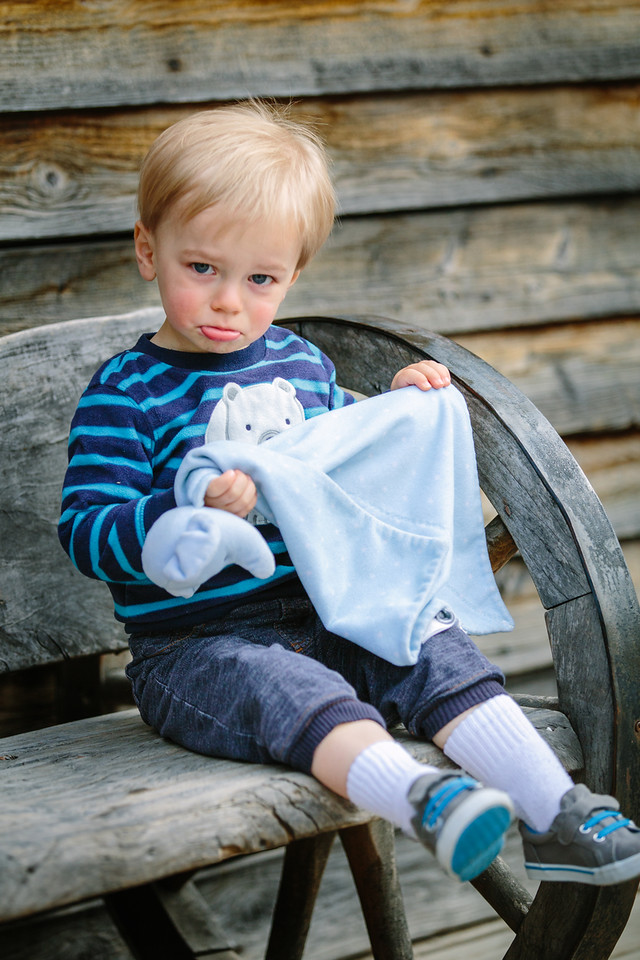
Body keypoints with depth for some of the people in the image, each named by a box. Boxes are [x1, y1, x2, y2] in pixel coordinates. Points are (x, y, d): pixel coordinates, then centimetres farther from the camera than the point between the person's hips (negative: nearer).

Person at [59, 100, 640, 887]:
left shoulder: (303, 363, 13)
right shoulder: (125, 393, -6)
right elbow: (86, 533, -15)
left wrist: (399, 406, 9)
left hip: (329, 618, 6)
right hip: (196, 646, -6)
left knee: (434, 648, -15)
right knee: (288, 688, -34)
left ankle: (552, 809, -21)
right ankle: (414, 796, -59)